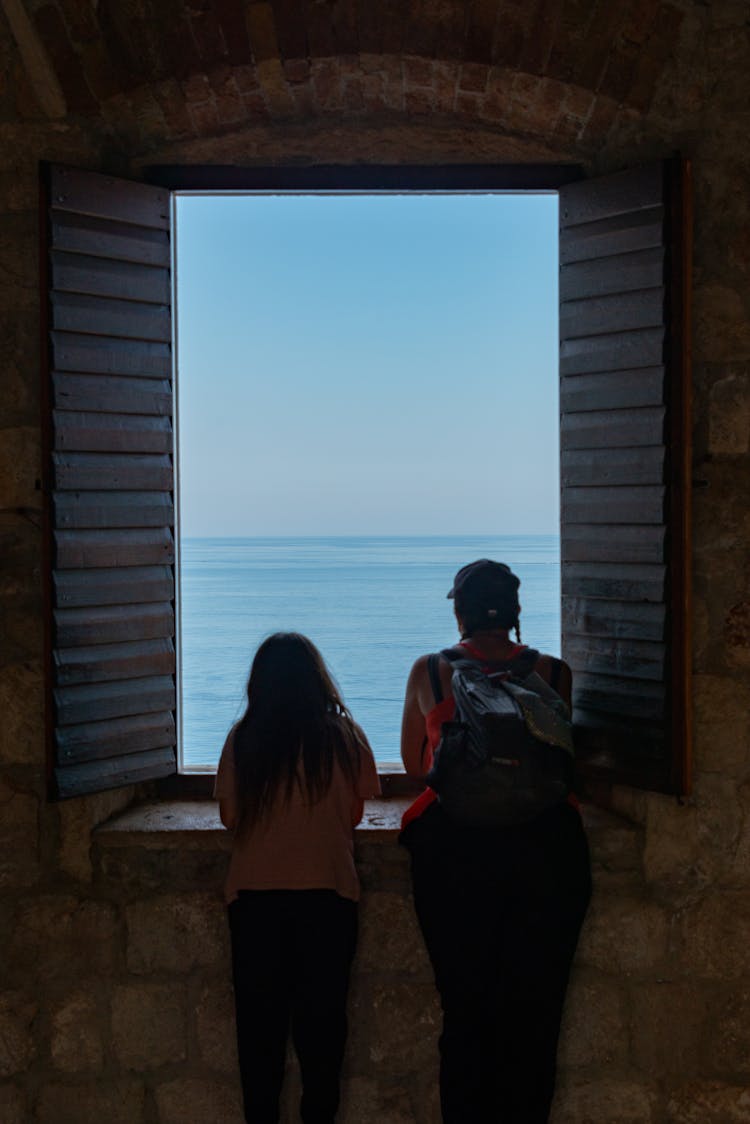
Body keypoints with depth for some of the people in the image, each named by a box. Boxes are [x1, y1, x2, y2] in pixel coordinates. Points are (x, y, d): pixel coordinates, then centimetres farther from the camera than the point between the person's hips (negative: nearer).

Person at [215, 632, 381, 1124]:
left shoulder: (242, 738, -3)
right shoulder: (345, 736, -3)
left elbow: (230, 816, 3)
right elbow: (354, 815, 5)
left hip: (254, 895, 0)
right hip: (327, 893, 0)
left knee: (260, 1015, 12)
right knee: (322, 1015, 11)